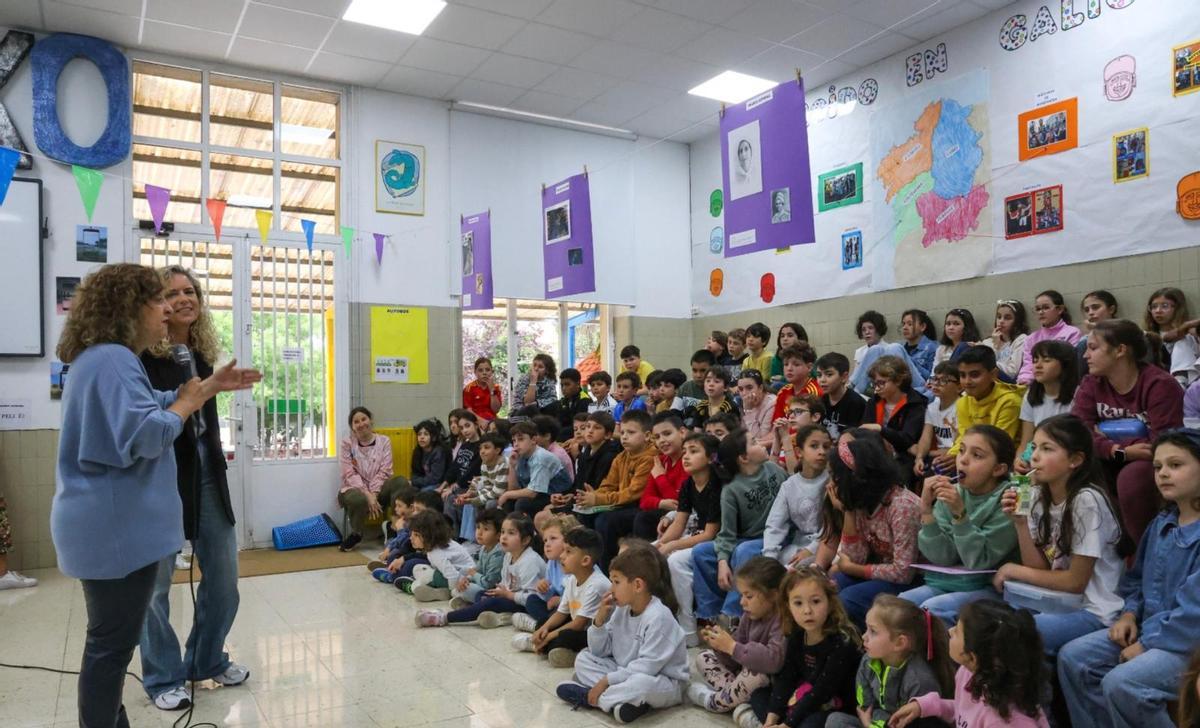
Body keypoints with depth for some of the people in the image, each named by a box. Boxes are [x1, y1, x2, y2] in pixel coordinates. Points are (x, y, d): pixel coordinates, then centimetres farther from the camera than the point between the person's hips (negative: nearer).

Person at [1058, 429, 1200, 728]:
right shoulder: (1161, 524, 10)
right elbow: (1138, 578, 20)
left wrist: (1147, 645, -18)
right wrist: (1129, 614, 3)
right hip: (1149, 628, 8)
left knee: (1121, 683, -28)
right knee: (1073, 658, -4)